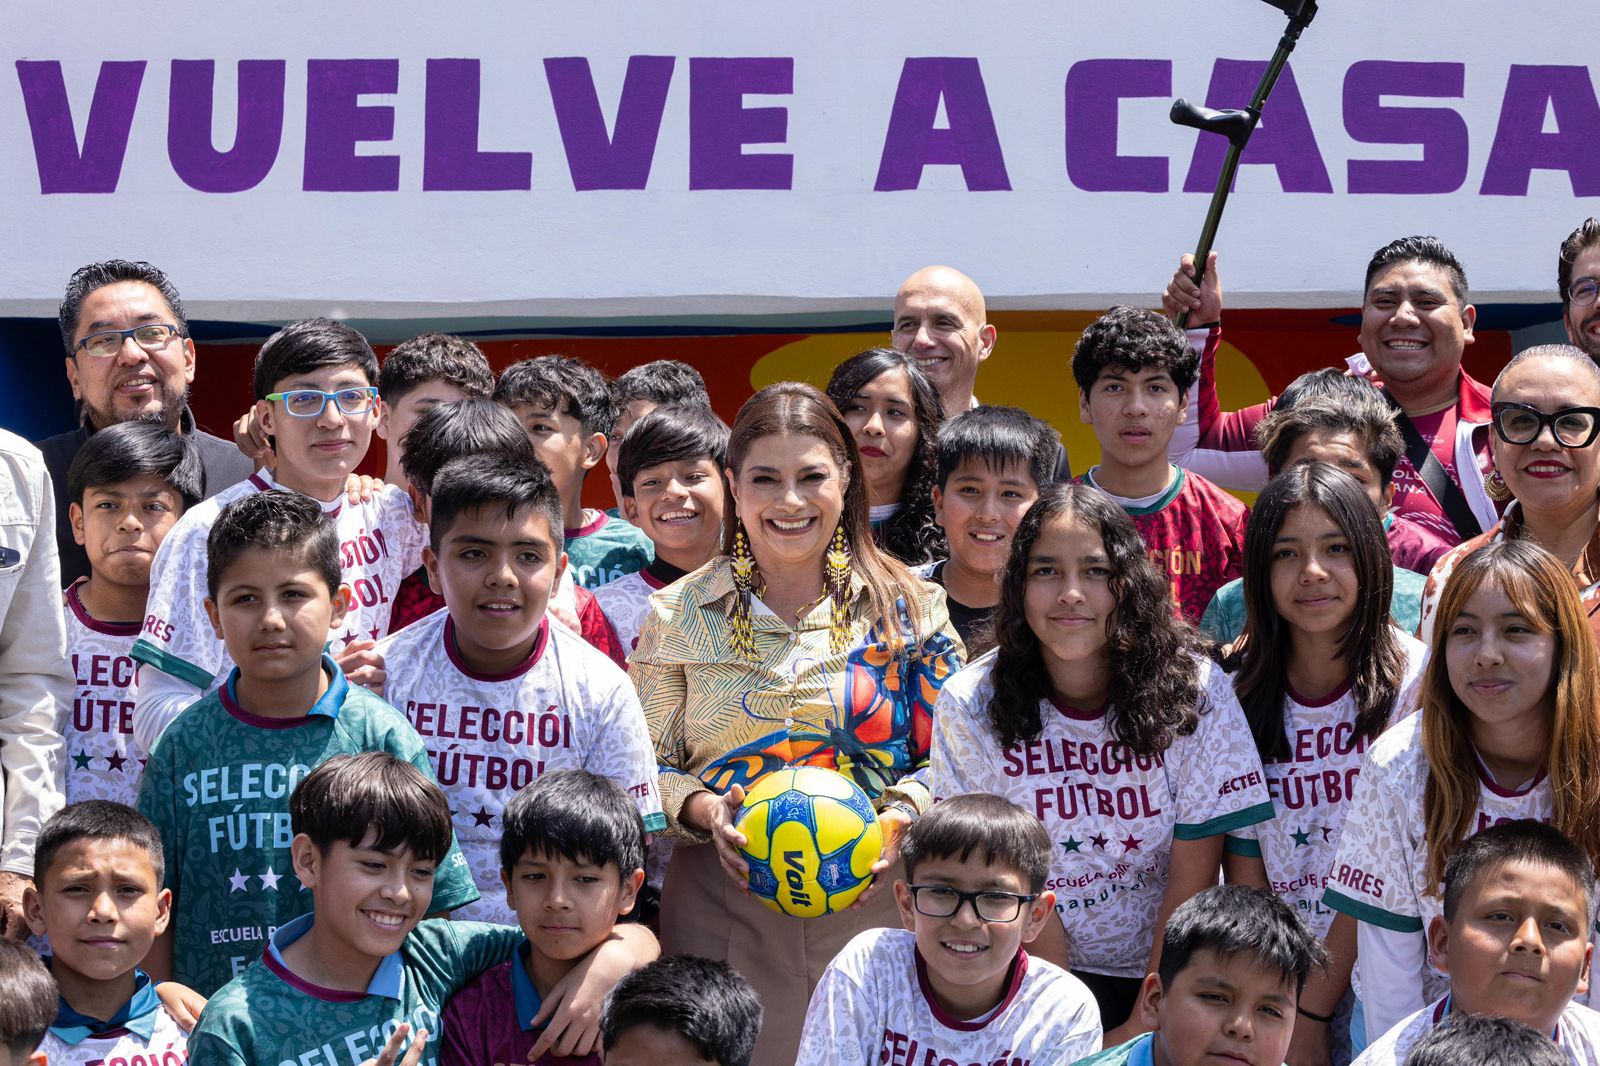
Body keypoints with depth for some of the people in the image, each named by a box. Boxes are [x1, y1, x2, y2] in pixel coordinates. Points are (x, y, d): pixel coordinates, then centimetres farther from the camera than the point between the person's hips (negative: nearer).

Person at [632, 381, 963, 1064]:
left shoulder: (909, 609, 5)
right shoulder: (678, 616, 6)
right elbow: (647, 769, 7)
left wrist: (902, 817, -14)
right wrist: (704, 810, -13)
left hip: (872, 900, 0)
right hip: (722, 912, 0)